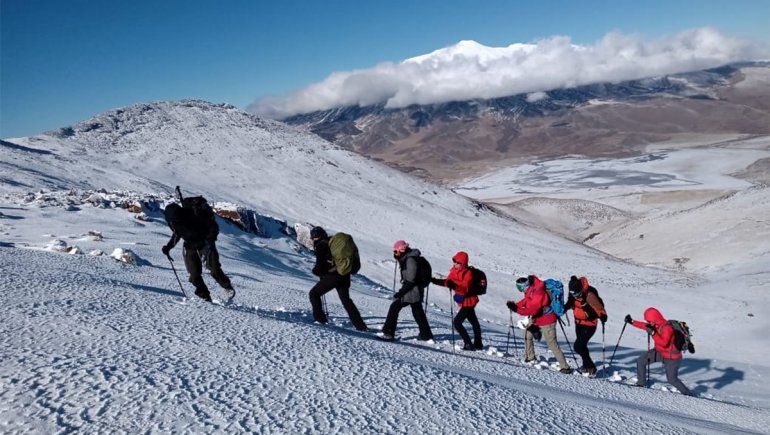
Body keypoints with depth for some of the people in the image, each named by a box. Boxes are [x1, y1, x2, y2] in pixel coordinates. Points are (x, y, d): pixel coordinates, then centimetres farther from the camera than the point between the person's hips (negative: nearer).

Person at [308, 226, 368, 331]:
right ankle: (360, 325, 12)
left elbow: (319, 265, -12)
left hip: (332, 276, -7)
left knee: (314, 294, 12)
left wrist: (315, 271, 11)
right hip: (345, 275, 7)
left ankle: (320, 319, 9)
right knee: (346, 299, 17)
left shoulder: (320, 245, -5)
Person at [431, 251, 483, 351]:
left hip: (468, 302, -9)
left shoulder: (468, 273, -21)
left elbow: (465, 288, -31)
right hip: (464, 301, 9)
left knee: (457, 322, -14)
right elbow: (448, 281, 10)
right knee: (474, 322, 21)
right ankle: (478, 344, 36)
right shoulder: (455, 271, 2)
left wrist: (454, 285, -45)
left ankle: (468, 344, -8)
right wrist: (435, 281, 0)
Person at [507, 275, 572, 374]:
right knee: (528, 335, 17)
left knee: (552, 344, -7)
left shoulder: (538, 293, -32)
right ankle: (530, 358, 33)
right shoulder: (530, 290, -3)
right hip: (536, 320, 9)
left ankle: (565, 367, 0)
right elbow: (525, 301, 11)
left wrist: (517, 309, -34)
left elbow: (532, 310, -35)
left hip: (547, 322, -9)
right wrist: (515, 305, -5)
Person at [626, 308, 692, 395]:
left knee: (672, 379, -4)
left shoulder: (667, 328, -30)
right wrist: (632, 322, 9)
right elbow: (645, 326, 11)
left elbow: (663, 343, -37)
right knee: (641, 361, 5)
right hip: (660, 352, 8)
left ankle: (688, 394, 16)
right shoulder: (656, 325, -6)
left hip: (671, 357, -8)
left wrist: (652, 333, -38)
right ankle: (641, 383, 18)